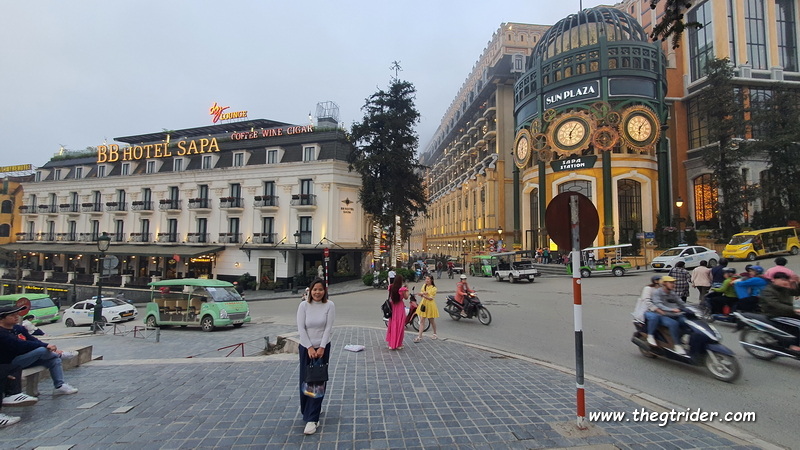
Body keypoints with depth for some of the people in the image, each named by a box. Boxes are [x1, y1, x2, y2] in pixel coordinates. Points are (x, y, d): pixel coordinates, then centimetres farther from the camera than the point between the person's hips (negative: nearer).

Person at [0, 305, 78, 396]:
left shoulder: (19, 328, 9)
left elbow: (33, 340, 4)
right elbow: (22, 345, -29)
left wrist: (51, 348, -12)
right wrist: (46, 345, -30)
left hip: (25, 358, 9)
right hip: (10, 363, -9)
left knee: (54, 360, -4)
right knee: (42, 350, -30)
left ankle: (59, 386, -3)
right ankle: (61, 354, 2)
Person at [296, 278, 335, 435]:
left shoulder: (329, 305, -8)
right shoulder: (304, 305, -7)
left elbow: (328, 328, -9)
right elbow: (301, 328, -9)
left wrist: (321, 347, -15)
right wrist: (309, 347, -14)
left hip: (323, 348, -1)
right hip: (305, 347, 1)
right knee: (305, 380, 7)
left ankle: (312, 419, 5)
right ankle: (313, 410, 32)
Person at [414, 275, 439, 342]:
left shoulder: (433, 288, -11)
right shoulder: (424, 286, 7)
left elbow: (431, 298, -16)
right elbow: (420, 293, 5)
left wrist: (423, 295, -24)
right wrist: (423, 293, -16)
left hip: (430, 305, -5)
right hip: (423, 304, 5)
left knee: (432, 320, 12)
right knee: (422, 321, 1)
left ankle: (435, 334, 34)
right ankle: (420, 336, 0)